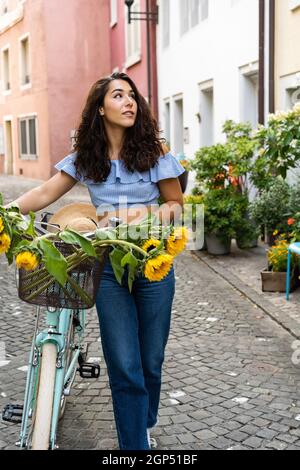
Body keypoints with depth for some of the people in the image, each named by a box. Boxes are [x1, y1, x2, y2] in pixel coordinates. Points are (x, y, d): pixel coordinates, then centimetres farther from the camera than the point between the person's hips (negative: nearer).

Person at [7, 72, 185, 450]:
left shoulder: (153, 151, 0)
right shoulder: (85, 157, 5)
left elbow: (176, 202, 7)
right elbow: (45, 194, 2)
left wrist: (158, 214, -14)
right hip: (109, 268, 0)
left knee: (151, 361, 10)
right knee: (124, 368, -2)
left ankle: (145, 428, 36)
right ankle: (135, 444, 13)